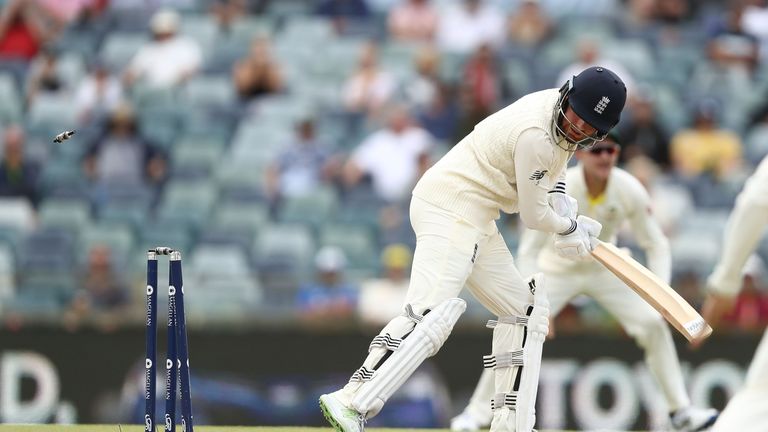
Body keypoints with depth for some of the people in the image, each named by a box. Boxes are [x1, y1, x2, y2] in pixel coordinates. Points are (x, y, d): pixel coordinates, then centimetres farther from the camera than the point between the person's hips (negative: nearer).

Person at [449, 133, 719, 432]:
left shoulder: (629, 190, -23)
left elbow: (656, 245, -14)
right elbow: (528, 252, -28)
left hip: (604, 269, 2)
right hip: (557, 269, -2)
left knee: (653, 323, -12)